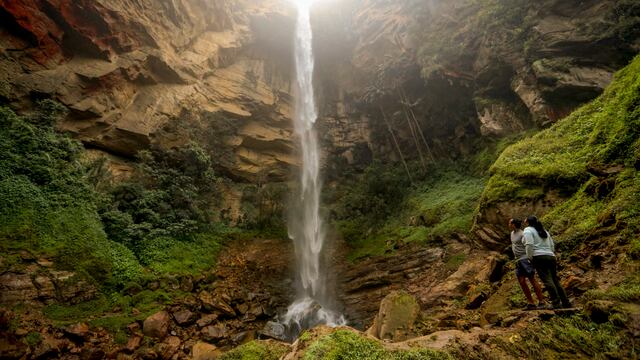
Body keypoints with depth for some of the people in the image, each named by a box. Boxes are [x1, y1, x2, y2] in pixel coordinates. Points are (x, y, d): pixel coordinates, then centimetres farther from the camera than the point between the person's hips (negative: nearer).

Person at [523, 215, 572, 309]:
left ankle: (557, 304, -16)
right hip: (551, 257, 8)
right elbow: (552, 246, 24)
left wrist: (530, 258, -8)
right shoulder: (544, 230, 25)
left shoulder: (528, 230, 0)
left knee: (547, 281, -12)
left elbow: (529, 244, -14)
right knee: (555, 281, 12)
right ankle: (566, 303, 14)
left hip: (539, 257, -8)